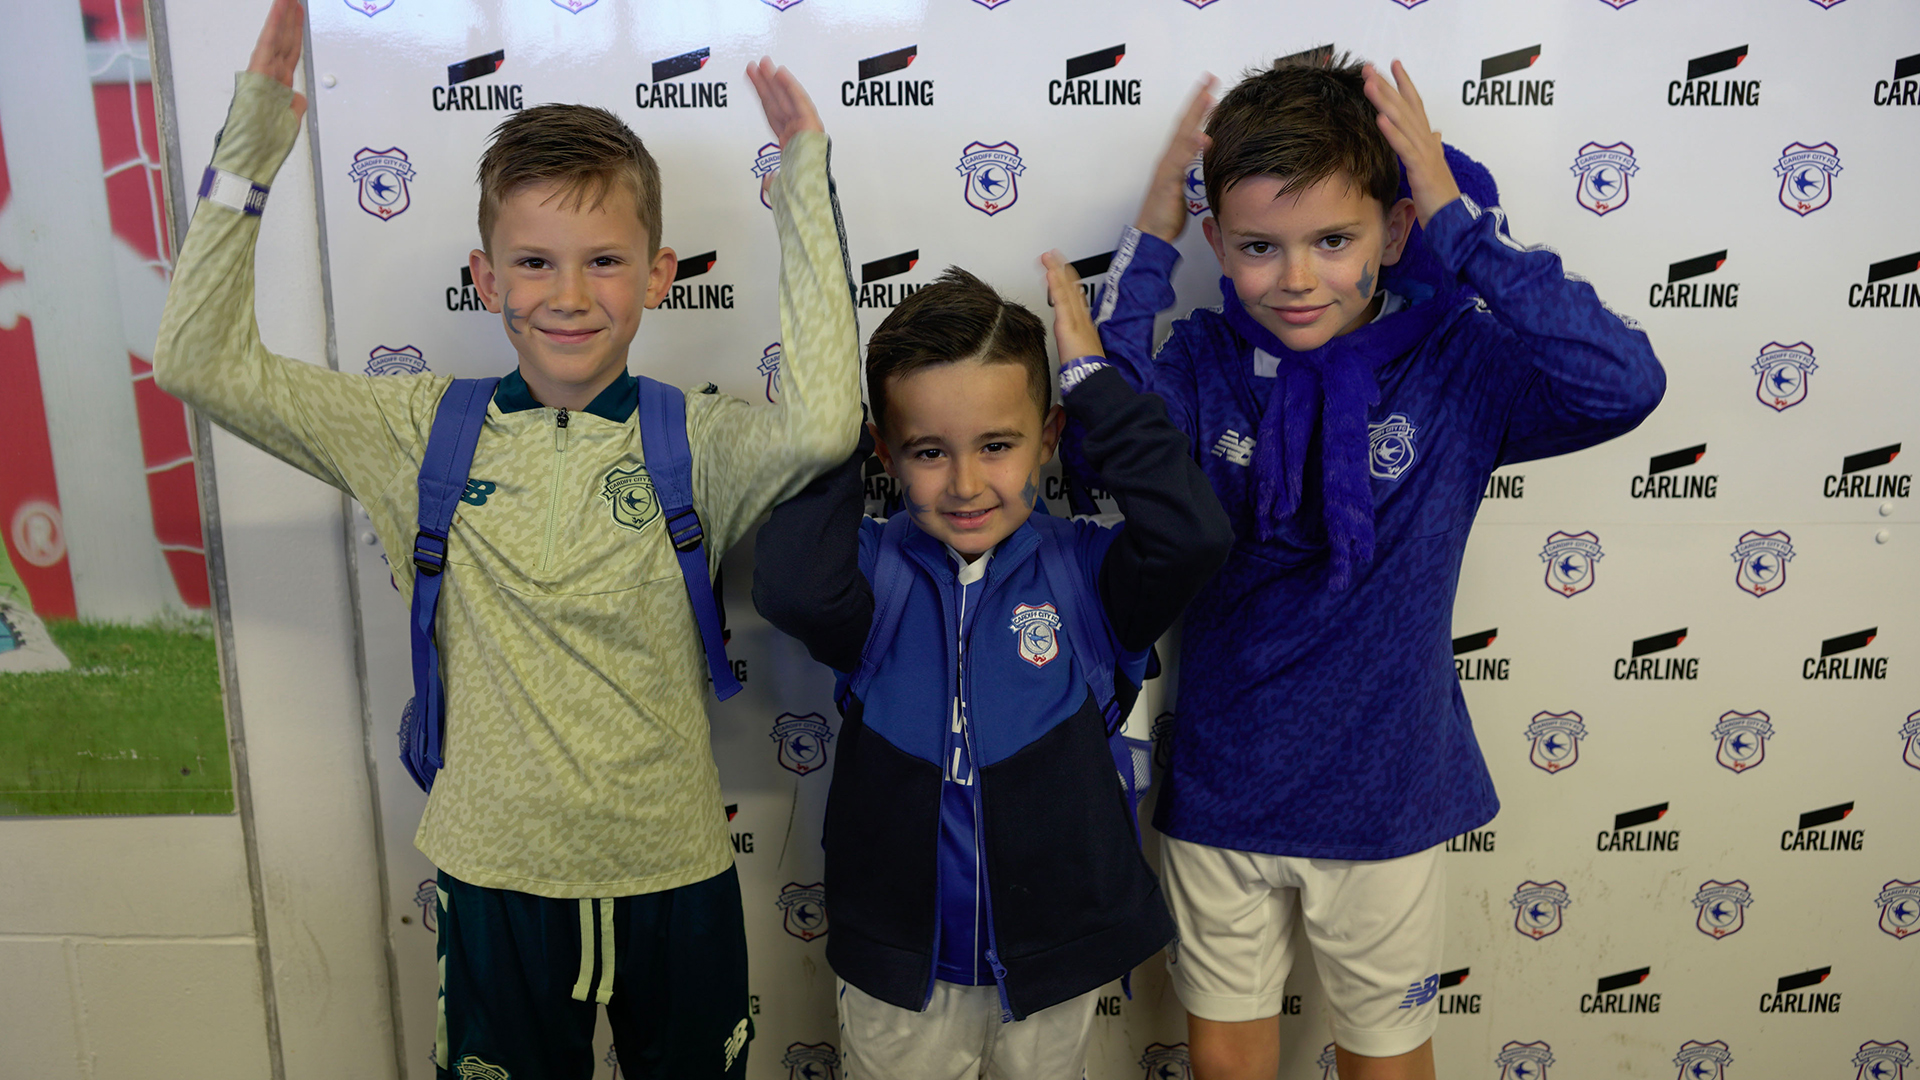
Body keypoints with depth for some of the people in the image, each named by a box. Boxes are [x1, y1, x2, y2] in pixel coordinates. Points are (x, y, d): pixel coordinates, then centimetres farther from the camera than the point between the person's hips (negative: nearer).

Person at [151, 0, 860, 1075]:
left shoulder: (693, 440, -11)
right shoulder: (425, 431, -4)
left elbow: (823, 425, -32)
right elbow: (204, 361, -7)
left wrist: (804, 180, -27)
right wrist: (253, 147, -13)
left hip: (675, 874, -1)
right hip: (498, 877, 1)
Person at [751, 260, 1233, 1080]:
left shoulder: (1083, 570, -11)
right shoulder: (874, 572, -12)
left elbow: (1194, 535, -29)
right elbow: (792, 586, -34)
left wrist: (1093, 379, -22)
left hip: (1054, 963, 1)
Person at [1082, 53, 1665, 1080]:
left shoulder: (1453, 360, -11)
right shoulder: (1204, 362, -8)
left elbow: (1622, 383, -28)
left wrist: (1458, 217, -26)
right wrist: (1146, 244, -23)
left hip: (1383, 794, -1)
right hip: (1217, 791, 1)